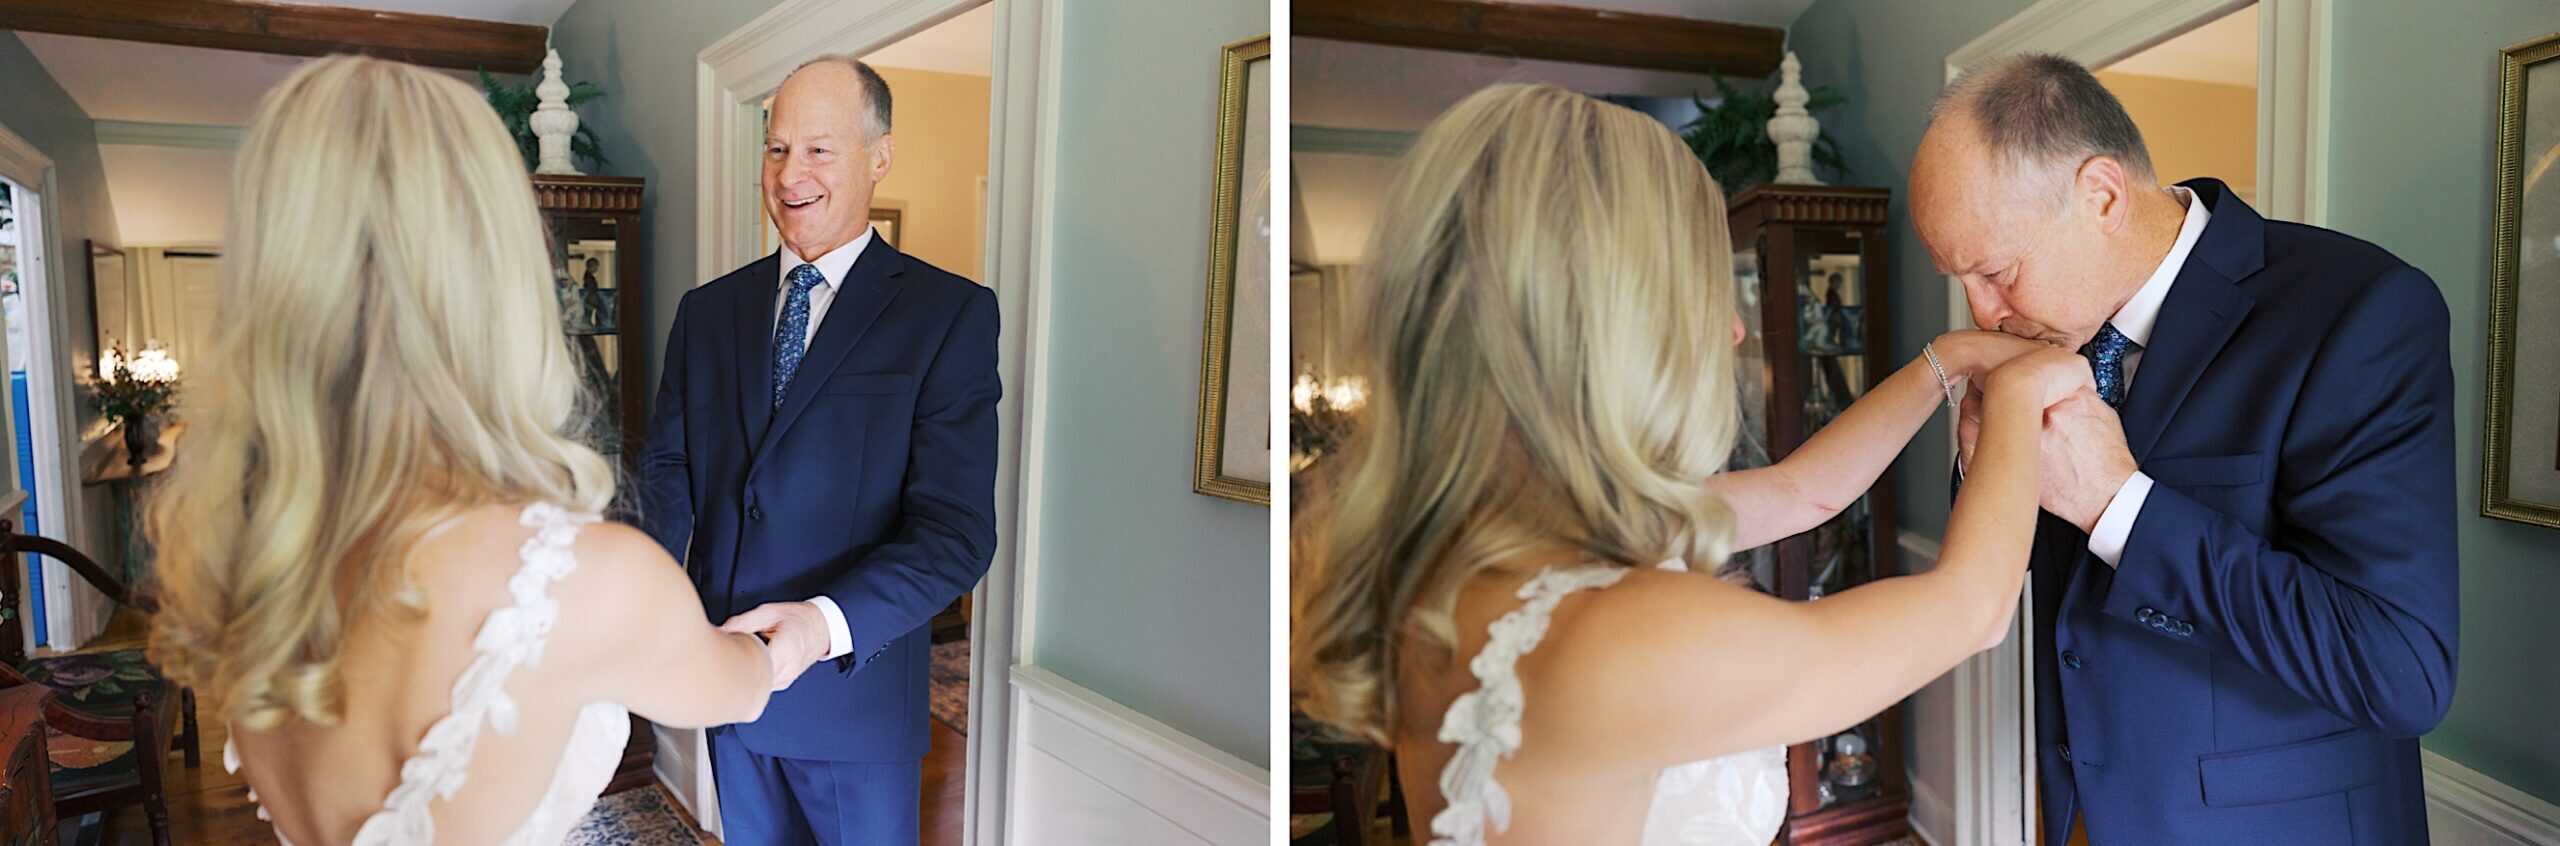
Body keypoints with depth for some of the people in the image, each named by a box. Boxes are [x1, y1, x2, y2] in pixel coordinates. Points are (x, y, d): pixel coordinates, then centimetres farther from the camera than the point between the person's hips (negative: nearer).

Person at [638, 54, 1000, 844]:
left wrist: (828, 623, -32)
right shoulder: (707, 308, 6)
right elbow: (668, 464, 5)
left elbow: (957, 528, -18)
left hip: (857, 692, -4)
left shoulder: (951, 312, -11)